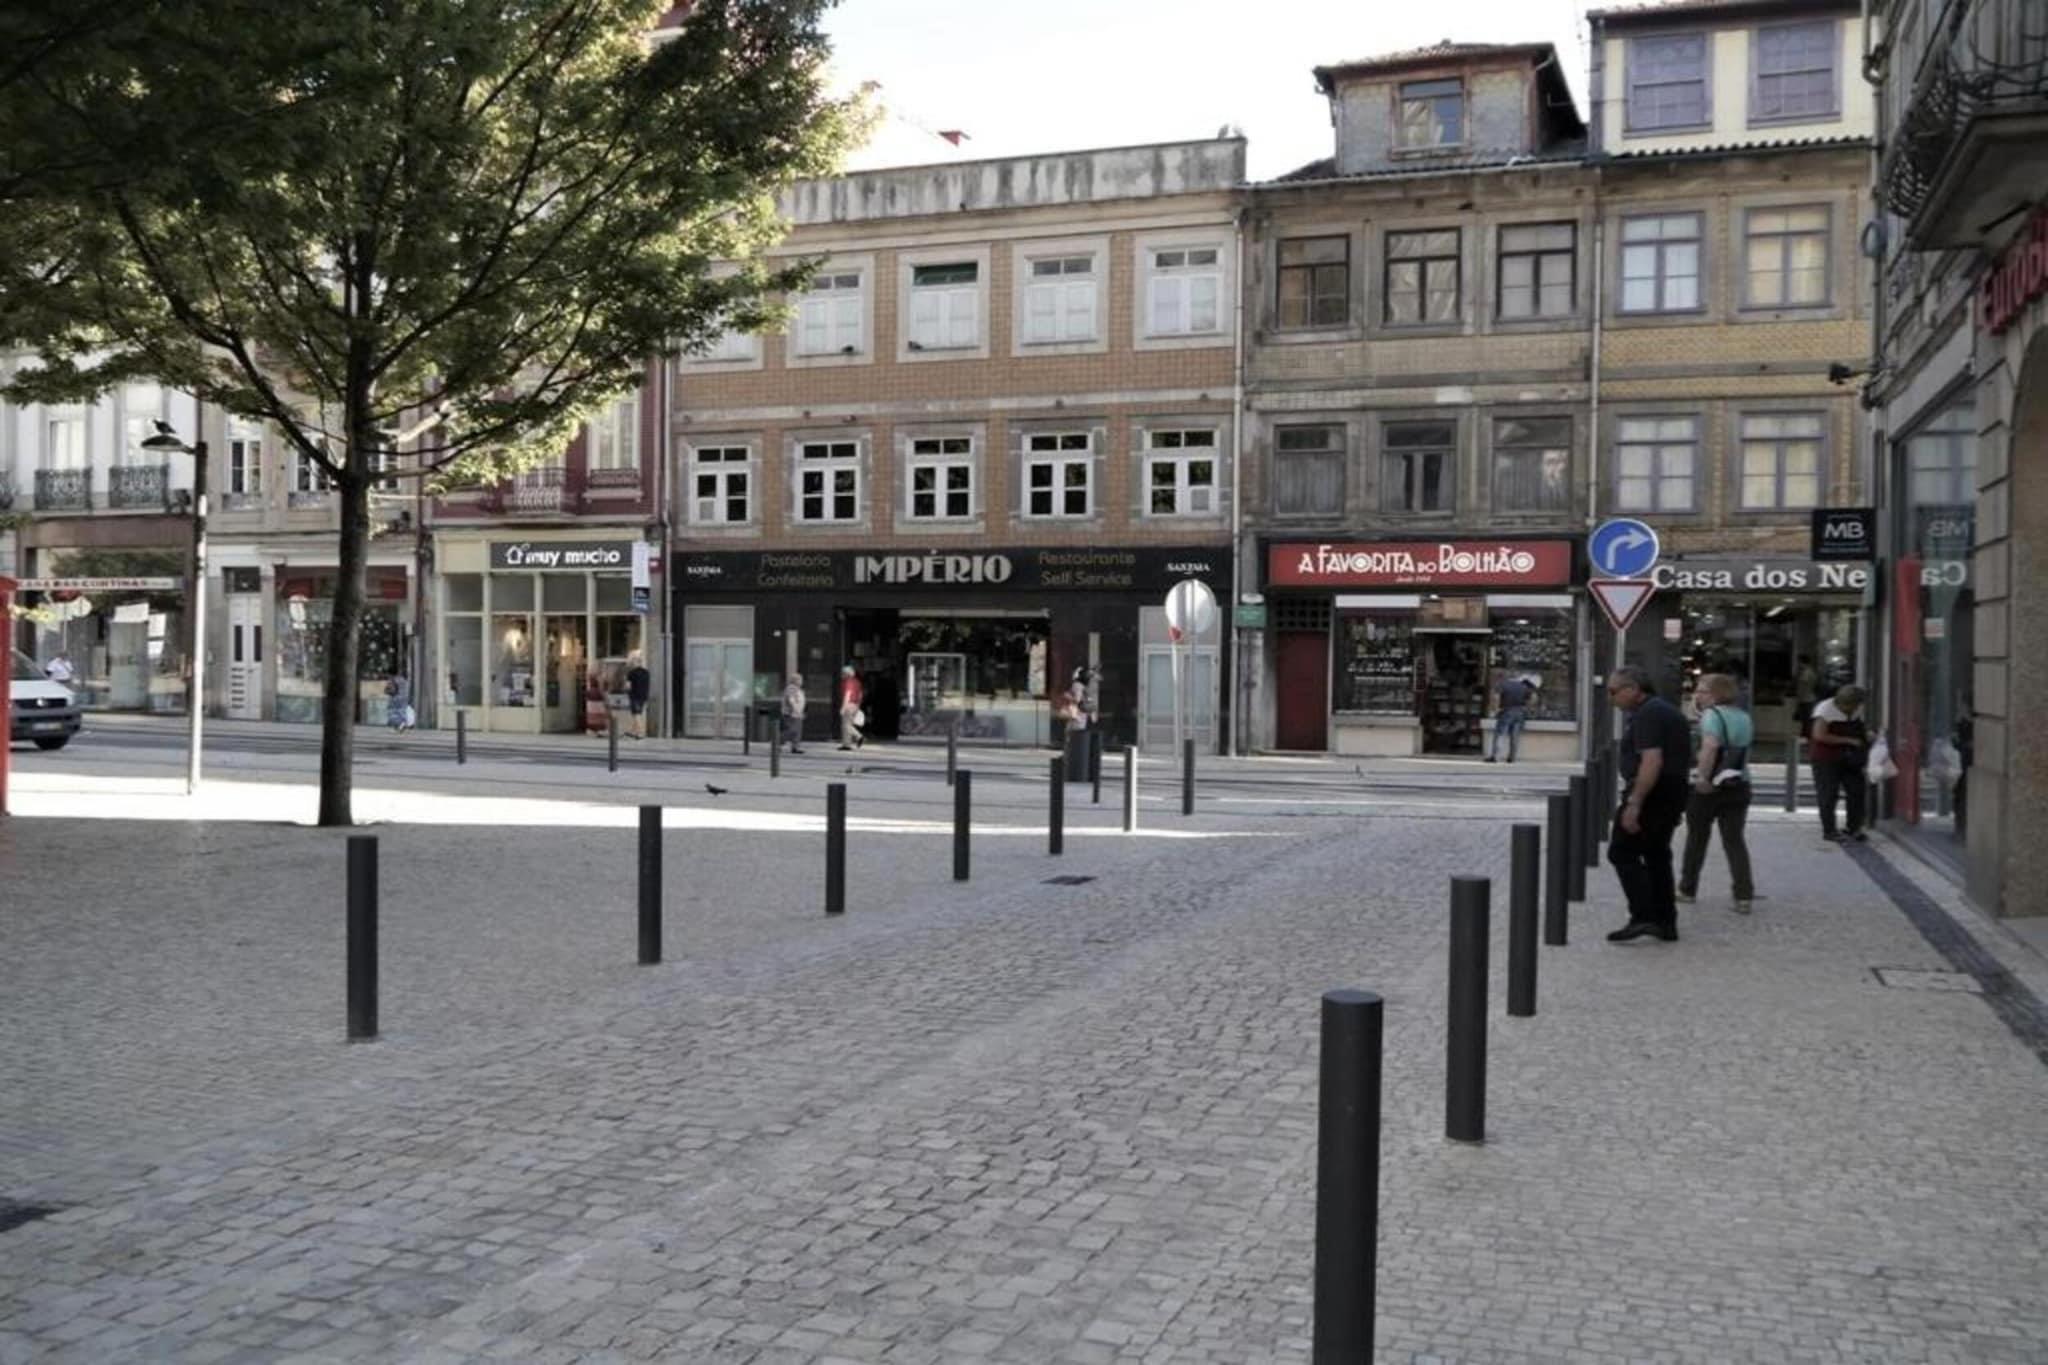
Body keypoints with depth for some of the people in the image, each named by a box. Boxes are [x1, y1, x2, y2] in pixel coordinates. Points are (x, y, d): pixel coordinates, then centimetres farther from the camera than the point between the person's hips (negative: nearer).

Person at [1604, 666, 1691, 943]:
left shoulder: (1647, 715, -16)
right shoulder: (1667, 710, 17)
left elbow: (1652, 761, -26)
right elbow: (1680, 758, 23)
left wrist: (1634, 804, -28)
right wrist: (1677, 806, 28)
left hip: (1651, 792, -11)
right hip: (1674, 792, 11)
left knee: (1623, 852, -6)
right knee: (1657, 854, 16)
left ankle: (1643, 917, -12)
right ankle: (1665, 923, 19)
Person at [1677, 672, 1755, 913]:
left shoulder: (1712, 714, -12)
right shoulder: (1744, 717, 13)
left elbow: (1710, 746, -27)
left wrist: (1703, 778, -29)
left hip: (1708, 787, -6)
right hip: (1738, 785, 6)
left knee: (1697, 839, 10)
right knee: (1735, 841, 5)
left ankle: (1687, 889, 22)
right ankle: (1744, 896, -6)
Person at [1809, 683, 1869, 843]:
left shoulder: (1857, 710, 5)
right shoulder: (1825, 709, -17)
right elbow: (1819, 735, -24)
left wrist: (1867, 732, 1)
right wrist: (1848, 740, -23)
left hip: (1849, 758, 7)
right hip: (1827, 758, -7)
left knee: (1857, 791, 6)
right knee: (1828, 794, -2)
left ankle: (1854, 829, 20)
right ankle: (1829, 831, 7)